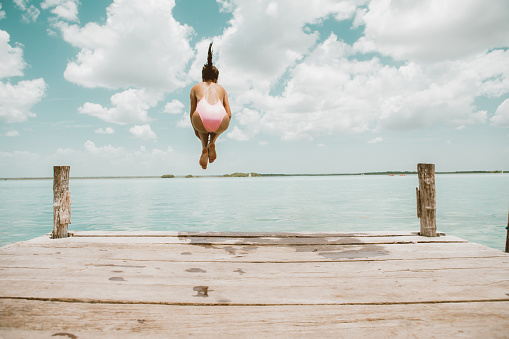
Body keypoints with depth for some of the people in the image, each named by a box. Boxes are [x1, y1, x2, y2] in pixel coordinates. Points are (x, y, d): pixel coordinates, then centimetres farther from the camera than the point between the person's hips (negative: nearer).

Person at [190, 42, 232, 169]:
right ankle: (212, 143, 13)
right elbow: (229, 114, 28)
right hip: (221, 121, 1)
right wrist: (220, 129, 46)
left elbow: (192, 112, 33)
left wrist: (195, 129, 50)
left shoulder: (195, 87, 31)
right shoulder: (221, 88, 33)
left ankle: (204, 148, 15)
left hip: (202, 119, -1)